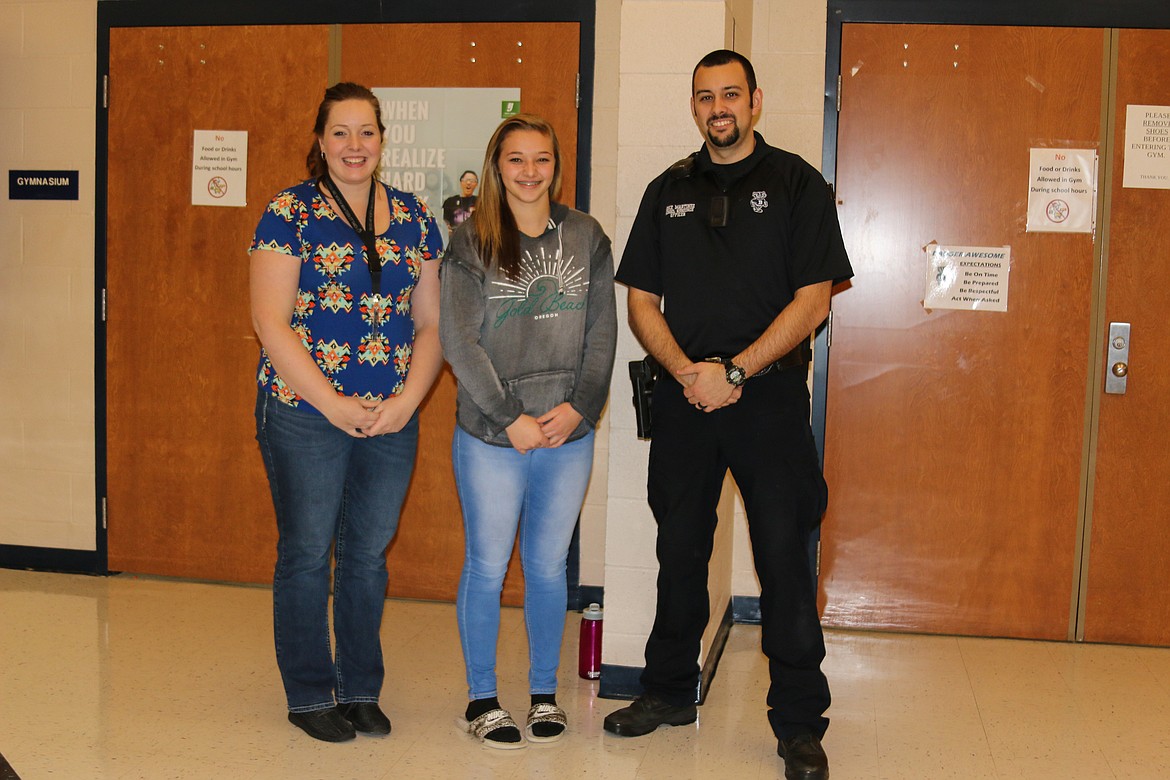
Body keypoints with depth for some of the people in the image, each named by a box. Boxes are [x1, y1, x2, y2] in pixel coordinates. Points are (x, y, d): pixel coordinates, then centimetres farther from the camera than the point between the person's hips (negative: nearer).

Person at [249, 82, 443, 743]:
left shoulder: (416, 219, 9)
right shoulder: (290, 212, -3)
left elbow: (432, 324, 9)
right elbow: (271, 322, -9)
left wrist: (406, 401, -5)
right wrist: (334, 404, -13)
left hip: (394, 418, 4)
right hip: (304, 414, -3)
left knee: (369, 553, 11)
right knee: (307, 553, 5)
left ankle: (361, 691, 26)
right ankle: (310, 695, 22)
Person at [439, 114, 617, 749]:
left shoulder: (586, 237, 6)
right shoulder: (471, 242, -2)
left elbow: (602, 333, 6)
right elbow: (459, 341, -7)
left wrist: (579, 406, -7)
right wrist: (510, 418, -12)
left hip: (569, 436, 2)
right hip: (490, 436, -2)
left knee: (548, 566, 12)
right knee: (487, 566, 6)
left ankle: (544, 691, 28)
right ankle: (482, 698, 22)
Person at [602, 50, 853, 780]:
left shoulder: (797, 183, 0)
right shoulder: (669, 191, 11)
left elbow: (813, 300, -7)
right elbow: (641, 301, 8)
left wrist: (733, 372, -15)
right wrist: (686, 370, -9)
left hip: (770, 398, -3)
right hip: (683, 397, 4)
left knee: (785, 559, -1)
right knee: (680, 552, 12)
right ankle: (670, 691, 28)